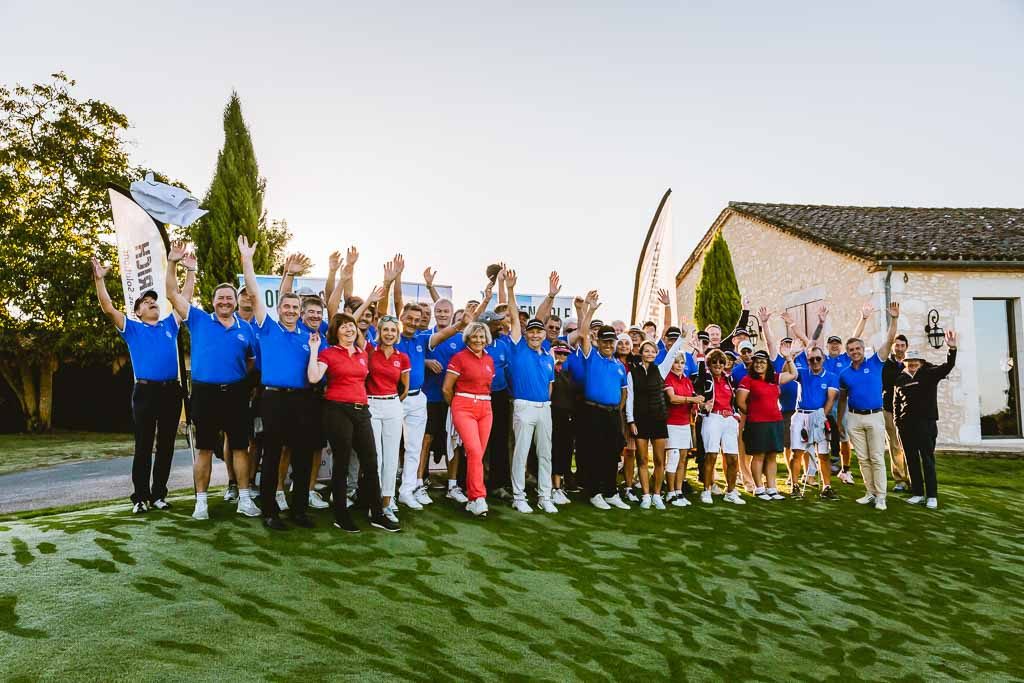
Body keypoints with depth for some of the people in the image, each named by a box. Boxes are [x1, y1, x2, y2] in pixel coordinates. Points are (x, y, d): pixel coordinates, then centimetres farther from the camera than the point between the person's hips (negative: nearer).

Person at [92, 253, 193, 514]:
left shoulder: (170, 324, 16)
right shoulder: (132, 328, 10)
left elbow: (185, 298, 15)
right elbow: (108, 308, 0)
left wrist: (190, 271, 10)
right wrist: (100, 279, -9)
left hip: (171, 391, 3)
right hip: (145, 391, -2)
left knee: (166, 446, 7)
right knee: (143, 447, 1)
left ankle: (158, 494, 16)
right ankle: (140, 497, 8)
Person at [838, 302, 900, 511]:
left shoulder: (874, 363, 0)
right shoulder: (844, 375, 7)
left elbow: (889, 341, -8)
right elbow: (842, 399, 15)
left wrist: (894, 319, -18)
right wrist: (839, 421, 15)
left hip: (875, 417, -3)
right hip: (854, 418, 3)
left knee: (877, 458, -1)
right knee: (863, 459, 7)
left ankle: (880, 497, 2)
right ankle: (870, 493, 16)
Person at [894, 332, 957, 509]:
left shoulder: (929, 375, -1)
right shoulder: (900, 380, 7)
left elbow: (948, 367, -17)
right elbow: (896, 402, 16)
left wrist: (952, 348, -33)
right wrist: (898, 421, 8)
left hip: (926, 425, -3)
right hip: (906, 426, 3)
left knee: (928, 460, -1)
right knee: (912, 461, 7)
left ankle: (932, 495, 4)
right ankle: (917, 493, 16)